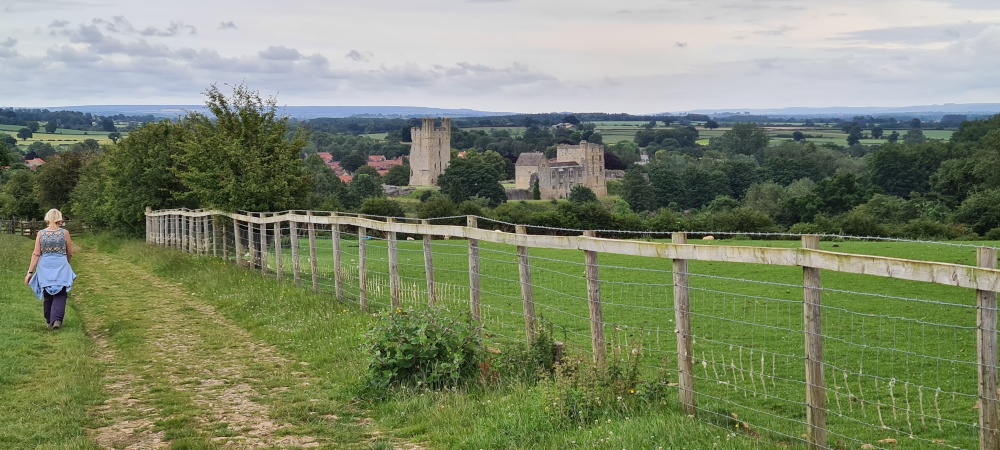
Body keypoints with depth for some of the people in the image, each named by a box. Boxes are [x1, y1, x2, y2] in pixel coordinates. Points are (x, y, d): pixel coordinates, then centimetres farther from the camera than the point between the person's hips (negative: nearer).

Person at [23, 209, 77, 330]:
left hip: (45, 267, 2)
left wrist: (30, 272, 0)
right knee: (60, 295, 1)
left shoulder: (41, 234, 0)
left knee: (47, 296, 15)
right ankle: (57, 319, -16)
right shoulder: (64, 233, -3)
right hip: (61, 267, -2)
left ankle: (49, 321, 22)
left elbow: (36, 255, -3)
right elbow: (70, 253, 6)